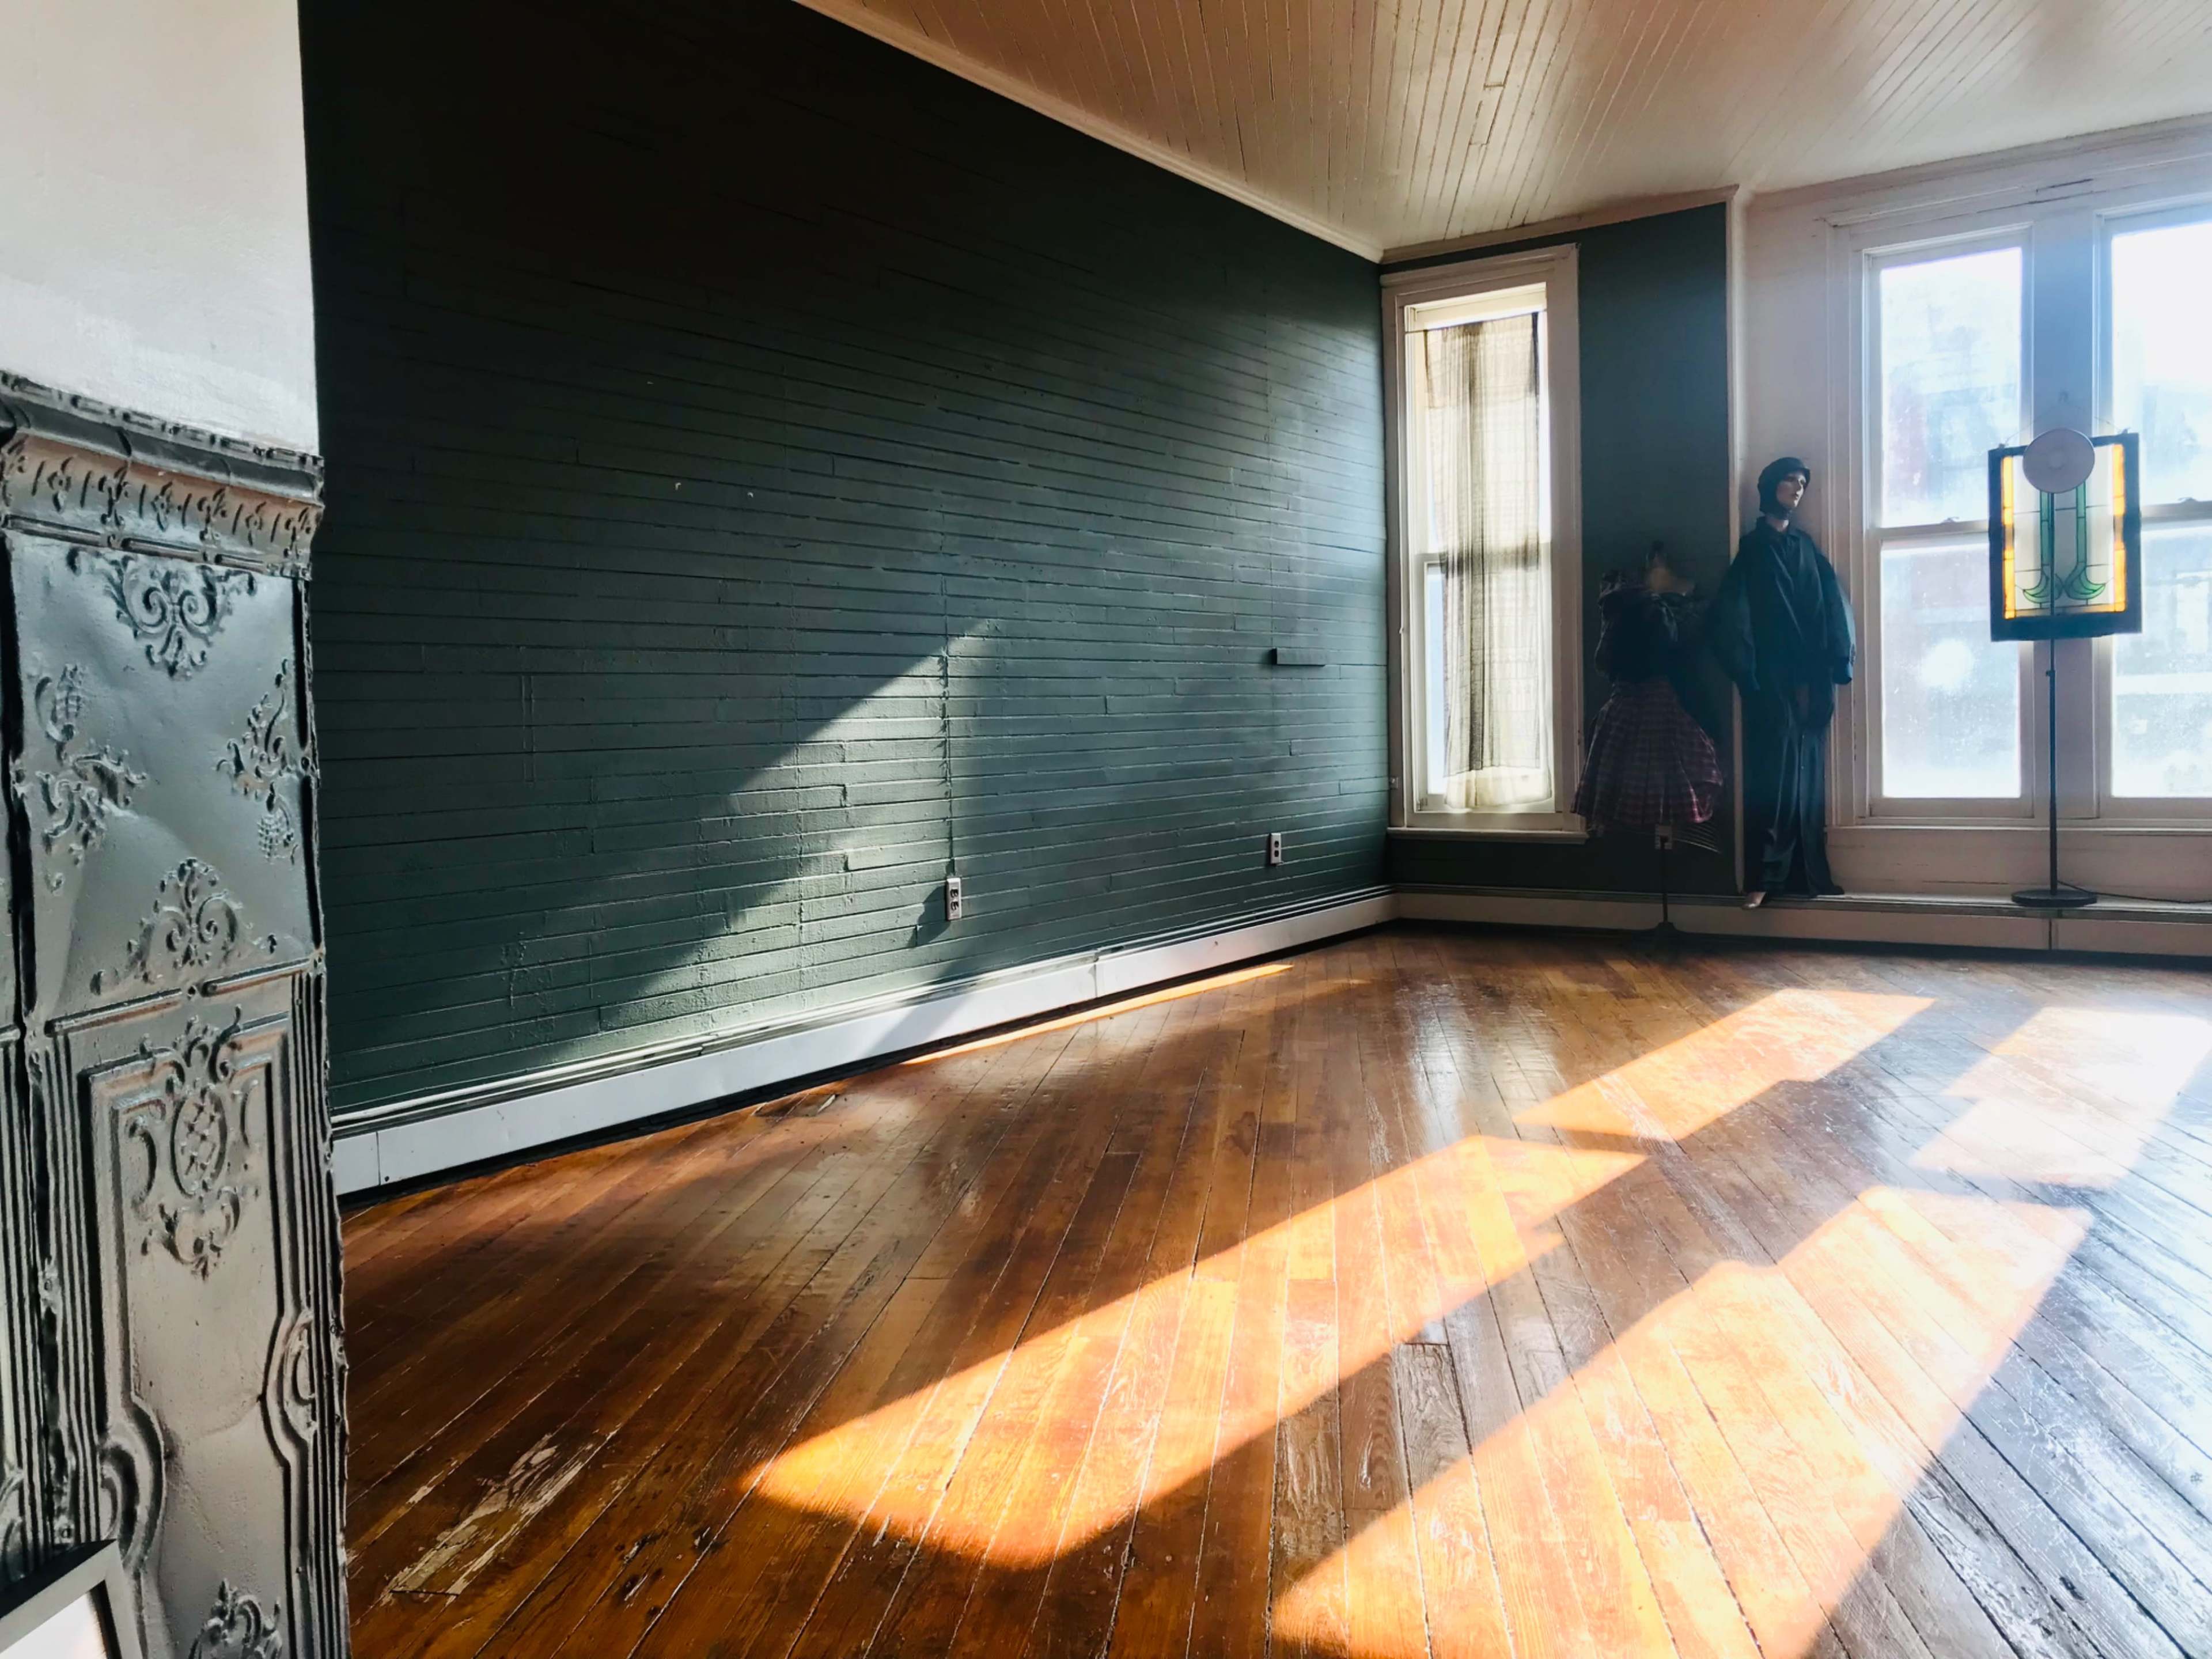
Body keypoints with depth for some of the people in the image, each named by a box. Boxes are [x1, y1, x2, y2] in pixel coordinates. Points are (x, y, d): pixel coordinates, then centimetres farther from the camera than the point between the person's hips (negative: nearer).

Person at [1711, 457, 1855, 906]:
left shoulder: (1806, 547, 18)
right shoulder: (1752, 547, 4)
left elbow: (1832, 608, 12)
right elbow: (1731, 613, -6)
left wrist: (1832, 664, 0)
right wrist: (1746, 671, -14)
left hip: (1807, 676, 5)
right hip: (1771, 677, -5)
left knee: (1806, 769, 4)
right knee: (1775, 768, -12)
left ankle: (1806, 873, 8)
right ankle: (1763, 874, -12)